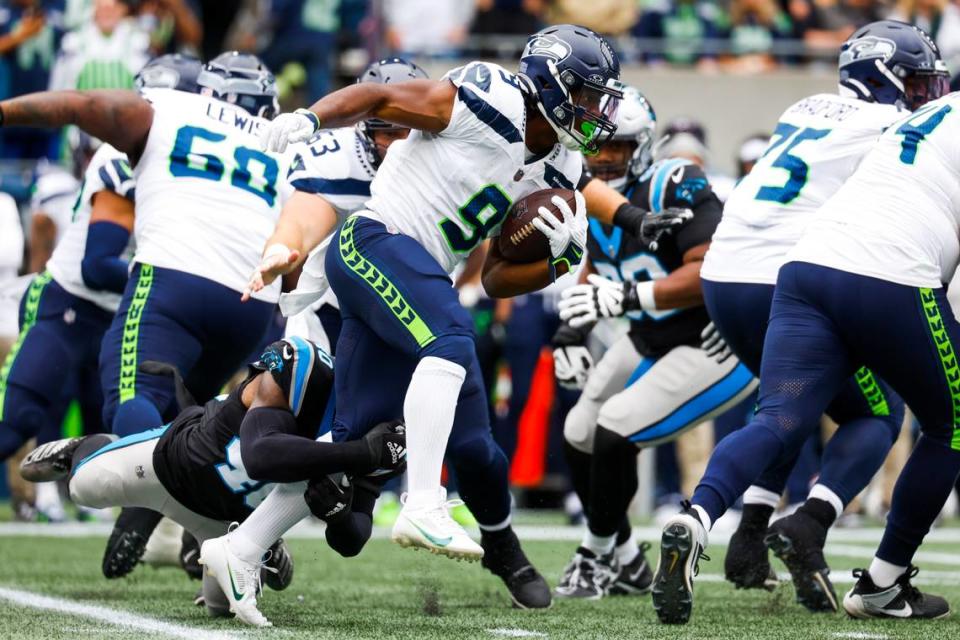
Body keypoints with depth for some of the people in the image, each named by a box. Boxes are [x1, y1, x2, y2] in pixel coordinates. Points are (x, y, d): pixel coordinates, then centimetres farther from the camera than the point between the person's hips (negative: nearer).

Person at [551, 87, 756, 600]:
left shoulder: (674, 190, -25)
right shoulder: (589, 198, 0)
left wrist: (626, 297, -41)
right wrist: (573, 331, 2)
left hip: (715, 347, -9)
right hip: (650, 341, 9)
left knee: (615, 432, -18)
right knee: (581, 437, 9)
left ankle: (599, 552, 6)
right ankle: (627, 563, 30)